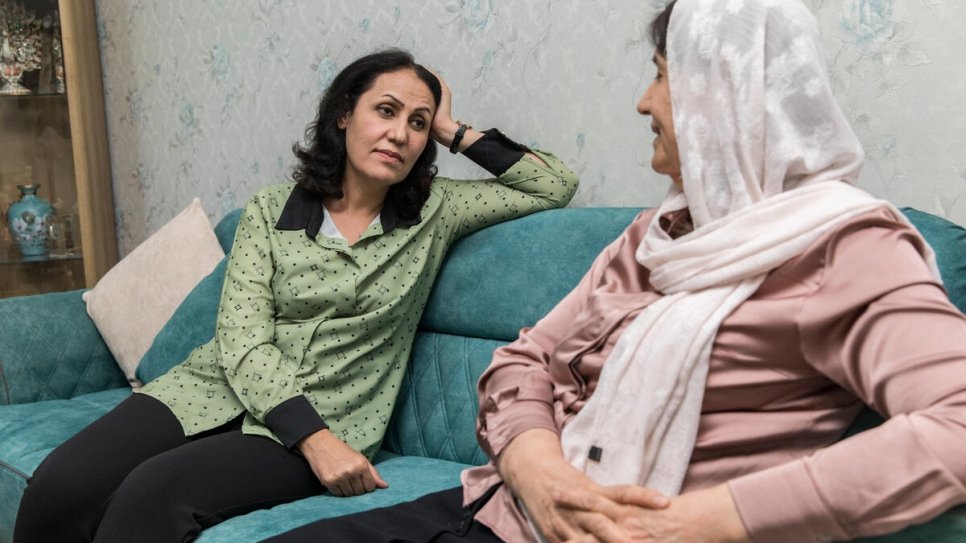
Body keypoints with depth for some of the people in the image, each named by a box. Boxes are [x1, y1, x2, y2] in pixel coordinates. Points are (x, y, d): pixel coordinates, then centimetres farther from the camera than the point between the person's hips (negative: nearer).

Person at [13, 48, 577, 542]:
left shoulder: (435, 213, 5)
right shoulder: (271, 209, 4)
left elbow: (557, 187, 5)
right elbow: (243, 339, -6)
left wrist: (455, 131, 3)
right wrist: (313, 438, -20)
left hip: (325, 420, -1)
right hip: (223, 389, 2)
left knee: (156, 490, -30)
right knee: (61, 484, -25)